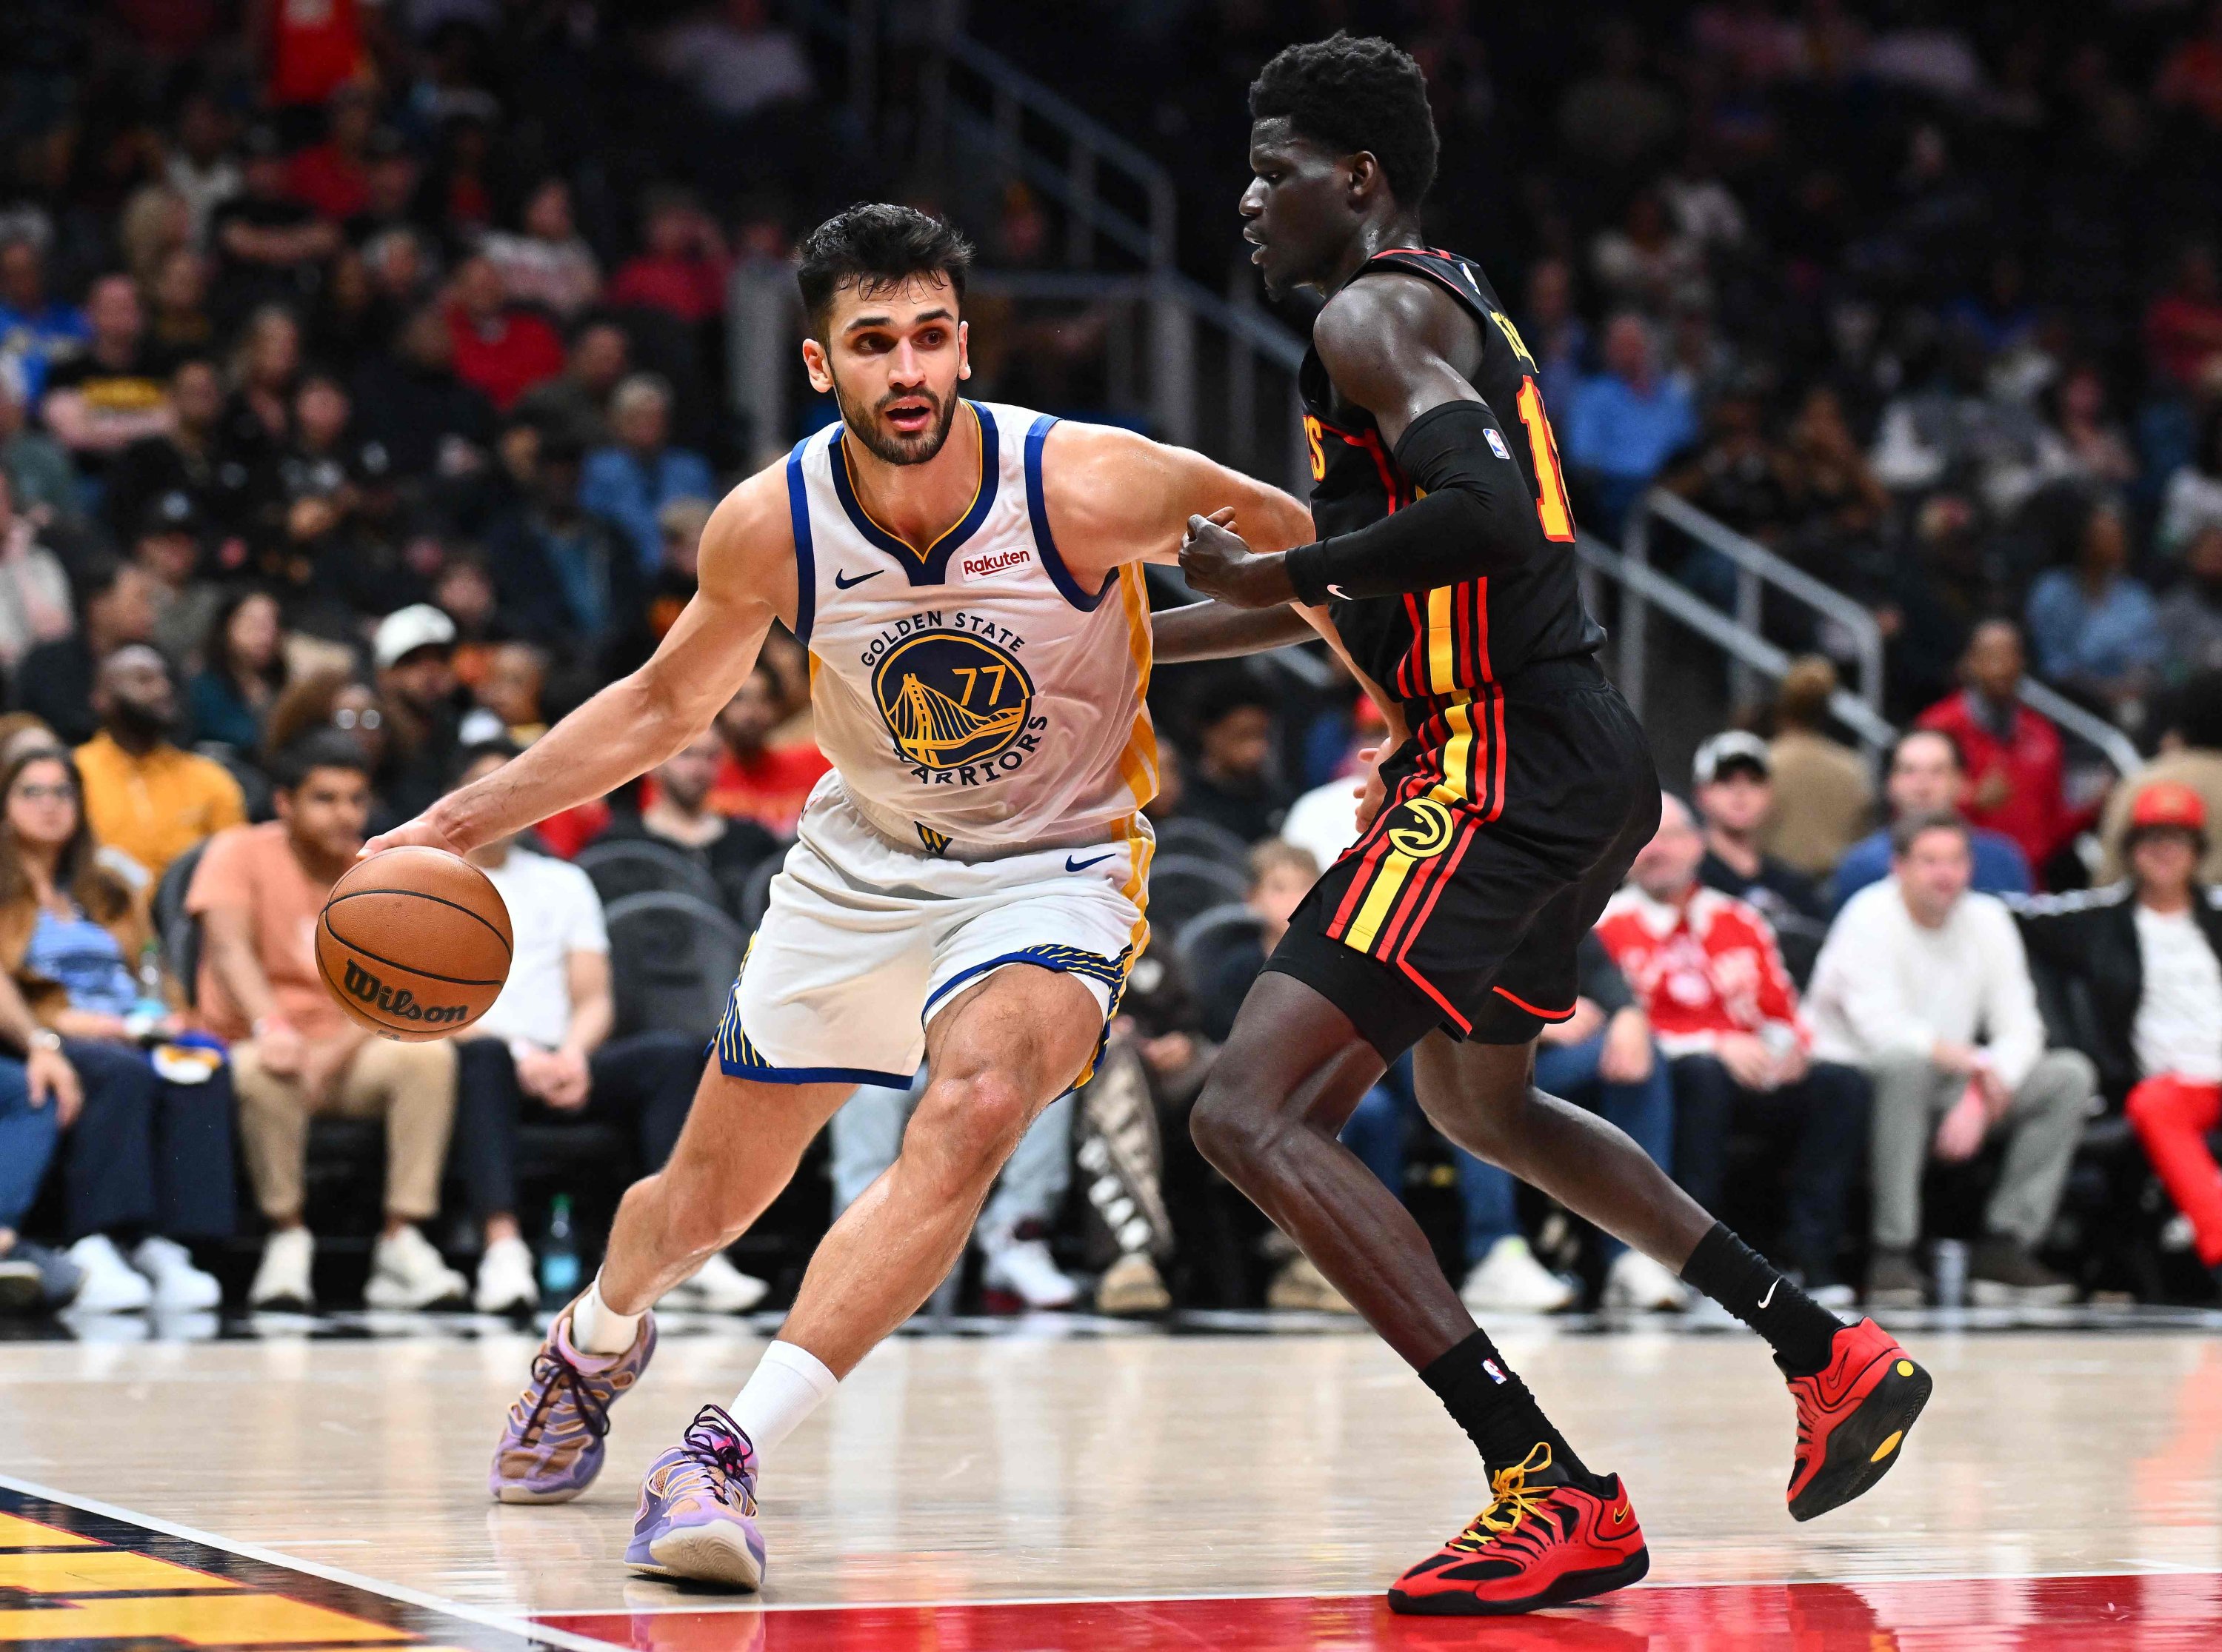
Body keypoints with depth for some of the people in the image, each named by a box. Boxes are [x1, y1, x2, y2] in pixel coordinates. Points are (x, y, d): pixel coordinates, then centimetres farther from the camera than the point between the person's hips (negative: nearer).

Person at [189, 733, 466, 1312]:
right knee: (266, 1070, -37)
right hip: (249, 1045, -2)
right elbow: (230, 948, -19)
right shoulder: (240, 853, -3)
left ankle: (402, 1241, -27)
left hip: (350, 1054, 3)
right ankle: (287, 1239, -21)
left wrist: (333, 1052, -25)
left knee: (430, 1053, -27)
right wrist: (271, 1029, -39)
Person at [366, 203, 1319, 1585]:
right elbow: (664, 709, 1)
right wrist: (458, 823, -1)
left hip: (1049, 866, -3)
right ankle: (595, 1344, 51)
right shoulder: (771, 526, -17)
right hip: (864, 858, 3)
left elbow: (1301, 548, -10)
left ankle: (732, 1454, -30)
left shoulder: (1089, 486, -27)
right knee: (705, 1198, 14)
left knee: (972, 1116, -34)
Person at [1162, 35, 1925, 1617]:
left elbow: (1484, 516, -28)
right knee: (1479, 1101, 32)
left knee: (1254, 1114, -15)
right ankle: (1834, 1359, 34)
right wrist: (1129, 640, 30)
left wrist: (1270, 576, -16)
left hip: (1505, 768, -11)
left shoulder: (1374, 313, -11)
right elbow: (1371, 573, 30)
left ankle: (1556, 1495, -20)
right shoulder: (1452, 304, 21)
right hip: (1577, 765, 11)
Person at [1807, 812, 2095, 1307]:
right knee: (1905, 1062, -40)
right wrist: (1967, 1060, -25)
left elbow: (2019, 1029, 0)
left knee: (2070, 1075, -12)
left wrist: (1979, 1099, -18)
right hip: (1862, 1085, -6)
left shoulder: (1987, 919, 5)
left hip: (1948, 1090, 6)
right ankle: (1892, 1253, -34)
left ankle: (2004, 1246, -14)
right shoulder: (1870, 917, -12)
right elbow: (1880, 1026, -24)